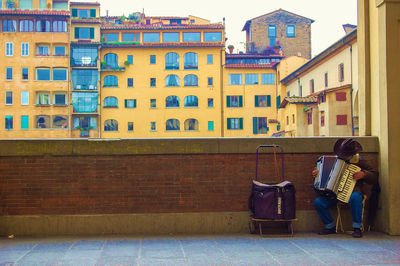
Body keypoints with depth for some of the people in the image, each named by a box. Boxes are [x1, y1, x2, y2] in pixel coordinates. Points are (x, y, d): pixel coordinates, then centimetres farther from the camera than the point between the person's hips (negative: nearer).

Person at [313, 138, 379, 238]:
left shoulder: (359, 163, 2)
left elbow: (375, 175, 0)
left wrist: (363, 174, -17)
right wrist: (317, 173, 6)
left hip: (352, 191, -4)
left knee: (355, 197, -41)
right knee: (318, 202, -17)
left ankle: (357, 228, -25)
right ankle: (330, 226, 2)